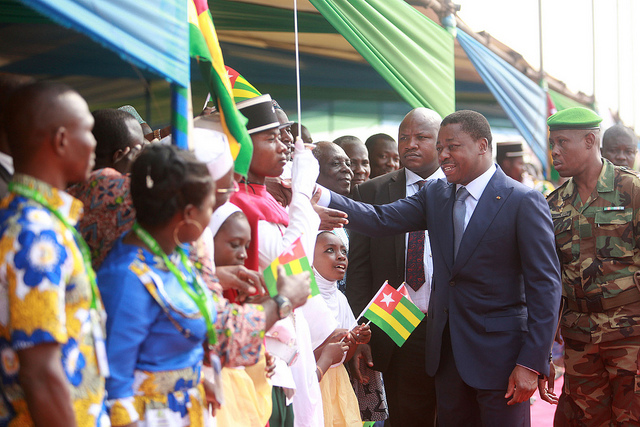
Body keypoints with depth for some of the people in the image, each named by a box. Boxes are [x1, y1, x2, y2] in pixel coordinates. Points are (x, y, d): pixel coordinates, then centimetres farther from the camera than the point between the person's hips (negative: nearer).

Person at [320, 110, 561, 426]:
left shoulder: (524, 201, -10)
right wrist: (320, 195, -18)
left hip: (498, 351, -6)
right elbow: (380, 220, -3)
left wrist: (531, 363, -17)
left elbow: (544, 285, -12)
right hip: (446, 349, 6)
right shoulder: (435, 195, 9)